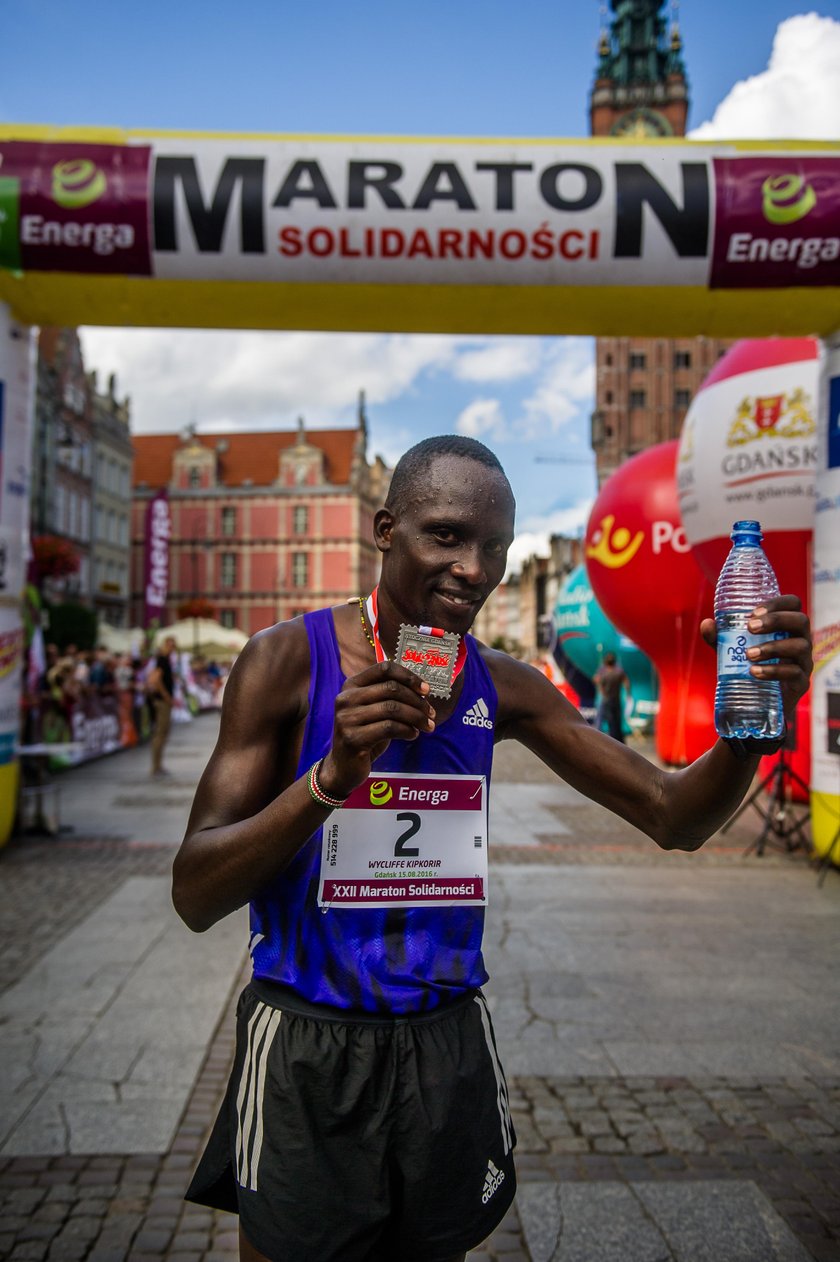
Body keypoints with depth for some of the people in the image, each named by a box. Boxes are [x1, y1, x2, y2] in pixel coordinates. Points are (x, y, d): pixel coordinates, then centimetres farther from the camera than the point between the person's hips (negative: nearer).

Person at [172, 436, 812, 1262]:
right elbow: (193, 898, -17)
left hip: (448, 1046, 4)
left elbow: (672, 817, 0)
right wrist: (333, 774, -33)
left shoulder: (504, 688, -2)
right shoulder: (289, 660, -14)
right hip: (306, 1046, -3)